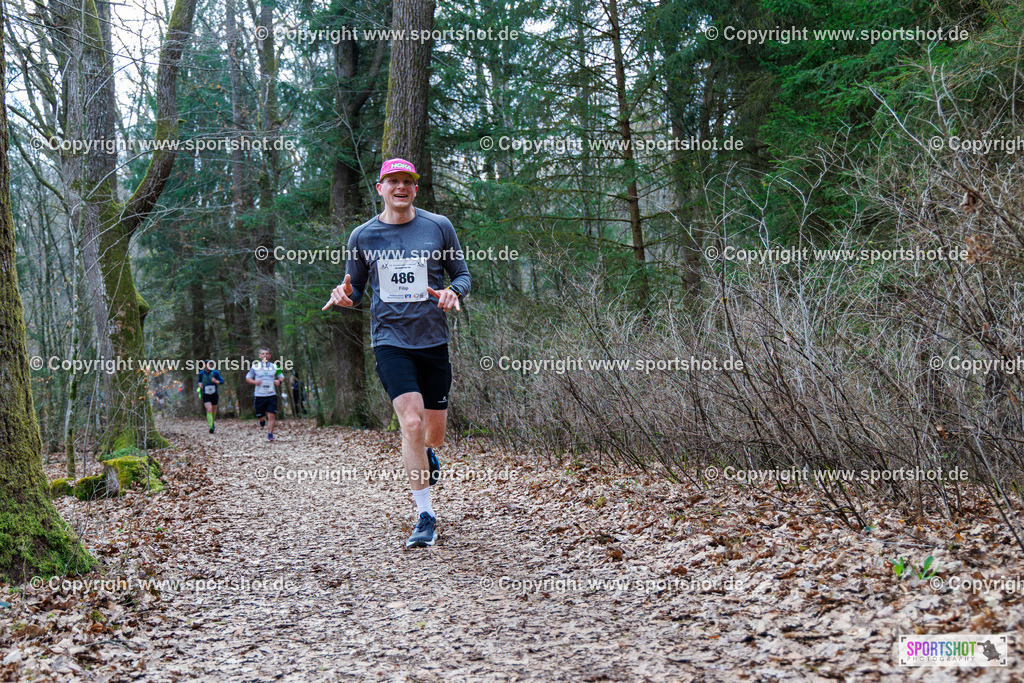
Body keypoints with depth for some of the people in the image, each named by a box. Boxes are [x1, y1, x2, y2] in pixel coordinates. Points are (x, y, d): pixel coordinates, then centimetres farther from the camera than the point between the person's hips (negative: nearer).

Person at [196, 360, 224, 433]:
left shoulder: (215, 372, -3)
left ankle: (212, 422, 42)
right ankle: (211, 426, -25)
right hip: (206, 395, -1)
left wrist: (216, 381, -21)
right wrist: (200, 384, -2)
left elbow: (222, 381, 0)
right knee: (209, 410, -20)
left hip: (214, 394, 1)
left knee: (214, 410, 14)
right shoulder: (201, 373, 1)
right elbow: (199, 380, 21)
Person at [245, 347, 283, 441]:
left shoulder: (274, 366, 7)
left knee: (271, 415, -11)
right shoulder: (255, 366, 4)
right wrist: (254, 382, -9)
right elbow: (247, 378, 12)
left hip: (271, 395, 0)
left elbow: (281, 376, 18)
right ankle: (263, 420, 42)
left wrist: (279, 381, -5)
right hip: (259, 396, 0)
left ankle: (270, 434, -3)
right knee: (261, 417, 6)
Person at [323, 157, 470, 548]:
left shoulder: (439, 227, 2)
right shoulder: (362, 236, 3)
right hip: (390, 340, -1)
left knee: (434, 426, 10)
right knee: (411, 424, -17)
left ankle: (429, 455, 50)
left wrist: (453, 292, -13)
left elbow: (462, 274, 10)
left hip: (433, 339, 2)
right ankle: (426, 516, -7)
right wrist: (344, 296, -11)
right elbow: (356, 288, 12)